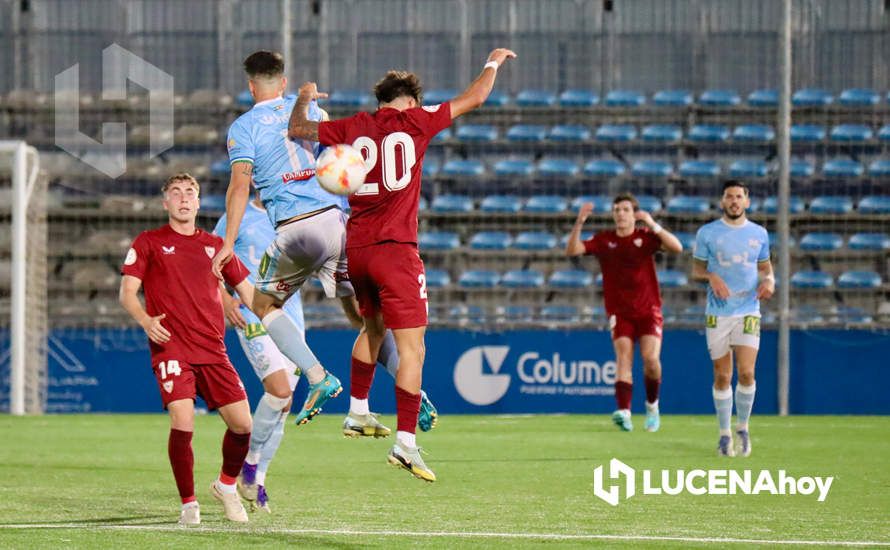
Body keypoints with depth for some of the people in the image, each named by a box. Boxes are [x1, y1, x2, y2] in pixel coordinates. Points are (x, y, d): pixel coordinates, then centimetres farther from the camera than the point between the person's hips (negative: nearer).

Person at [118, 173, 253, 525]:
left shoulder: (214, 245, 17)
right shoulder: (149, 243, 8)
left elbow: (246, 291, 22)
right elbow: (127, 292, 2)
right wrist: (146, 321, -18)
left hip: (213, 349, 4)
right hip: (170, 348, -4)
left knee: (242, 423, -5)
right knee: (182, 423, -20)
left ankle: (226, 486, 24)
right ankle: (189, 504, -3)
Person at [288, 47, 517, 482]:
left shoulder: (353, 127, 7)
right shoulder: (415, 120, -1)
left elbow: (296, 129, 15)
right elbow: (473, 97, 8)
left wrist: (304, 98, 35)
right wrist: (494, 63, 26)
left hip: (356, 249, 5)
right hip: (395, 250, -5)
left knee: (373, 328, 29)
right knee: (412, 348, -6)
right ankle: (405, 443, -16)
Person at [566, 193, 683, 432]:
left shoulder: (646, 236, -1)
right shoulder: (603, 240, 4)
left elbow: (677, 247, -16)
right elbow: (572, 250, -6)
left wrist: (653, 225, -23)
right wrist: (579, 223, -19)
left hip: (648, 309, -1)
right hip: (619, 311, 1)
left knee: (651, 359, -14)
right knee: (623, 357, -16)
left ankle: (652, 406, 11)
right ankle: (624, 412, -30)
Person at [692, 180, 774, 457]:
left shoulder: (759, 234, 8)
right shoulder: (707, 233, 3)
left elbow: (765, 266, 19)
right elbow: (696, 270, 8)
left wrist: (769, 280, -3)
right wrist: (711, 277, -13)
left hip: (748, 311, 1)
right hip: (717, 313, -1)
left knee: (746, 372, -12)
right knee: (722, 377, 1)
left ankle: (742, 429, 7)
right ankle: (724, 434, 13)